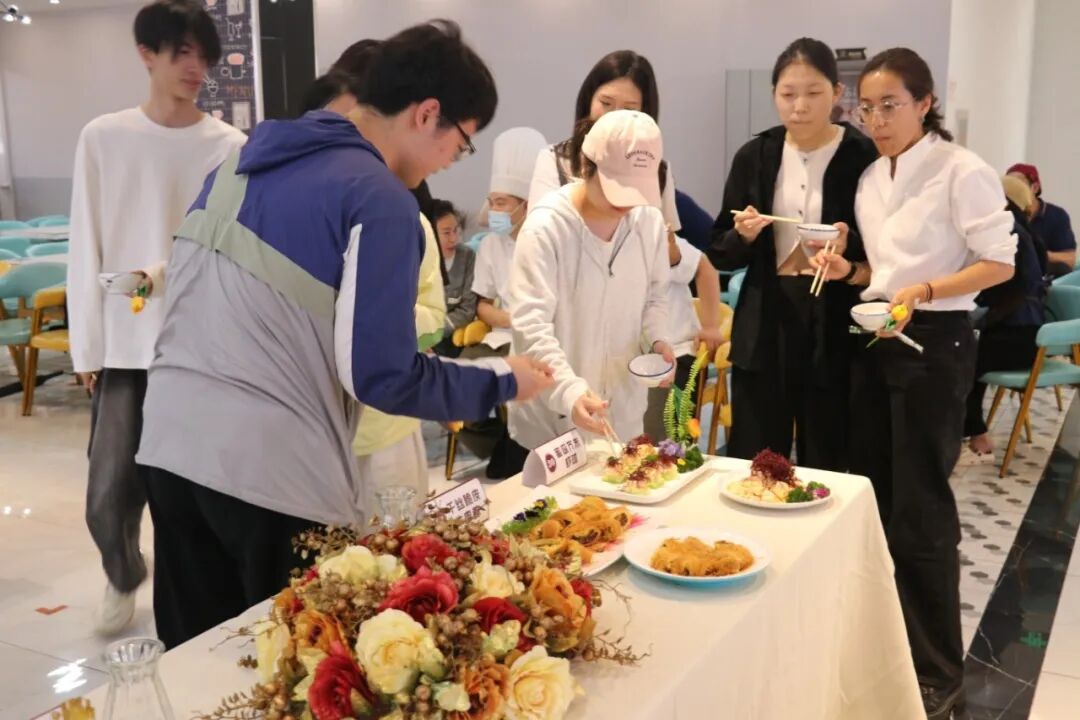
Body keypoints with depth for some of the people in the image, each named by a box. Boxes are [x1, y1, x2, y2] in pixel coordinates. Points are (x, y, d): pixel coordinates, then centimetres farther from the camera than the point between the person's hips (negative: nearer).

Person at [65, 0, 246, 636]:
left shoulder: (230, 146, 0)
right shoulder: (104, 137, 2)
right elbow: (87, 251, 3)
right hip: (127, 344, 1)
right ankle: (125, 576, 33)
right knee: (109, 500, 2)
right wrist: (87, 346, 1)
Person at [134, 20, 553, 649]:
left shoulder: (243, 159, 12)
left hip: (172, 439, 8)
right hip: (271, 469, -7)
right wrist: (503, 381, -1)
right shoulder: (381, 201, -11)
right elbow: (381, 377, -14)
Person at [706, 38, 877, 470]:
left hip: (835, 328, -2)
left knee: (824, 467, 7)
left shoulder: (864, 158, -5)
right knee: (751, 466, 6)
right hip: (765, 325, 2)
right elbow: (720, 254, 7)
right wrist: (742, 236, -13)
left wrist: (850, 247, -20)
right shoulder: (754, 156, 4)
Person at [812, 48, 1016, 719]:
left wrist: (922, 292, -25)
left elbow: (1000, 263, -14)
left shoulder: (962, 171, -11)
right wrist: (851, 271, -2)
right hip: (876, 340, 7)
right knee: (873, 498, 13)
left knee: (920, 511, -3)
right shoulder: (871, 178, 10)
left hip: (935, 343, -7)